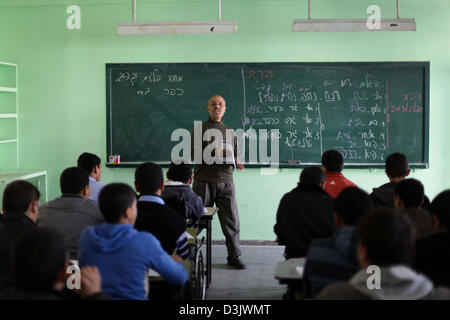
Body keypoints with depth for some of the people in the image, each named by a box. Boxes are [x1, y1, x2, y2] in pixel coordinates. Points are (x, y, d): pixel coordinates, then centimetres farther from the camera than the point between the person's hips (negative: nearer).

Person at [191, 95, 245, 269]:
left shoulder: (230, 131, 19)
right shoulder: (200, 129, 6)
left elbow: (235, 154, 21)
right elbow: (194, 153, -6)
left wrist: (237, 162, -2)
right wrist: (214, 154, -18)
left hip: (226, 181, 3)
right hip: (204, 181, -3)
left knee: (232, 220, 0)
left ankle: (234, 256, 9)